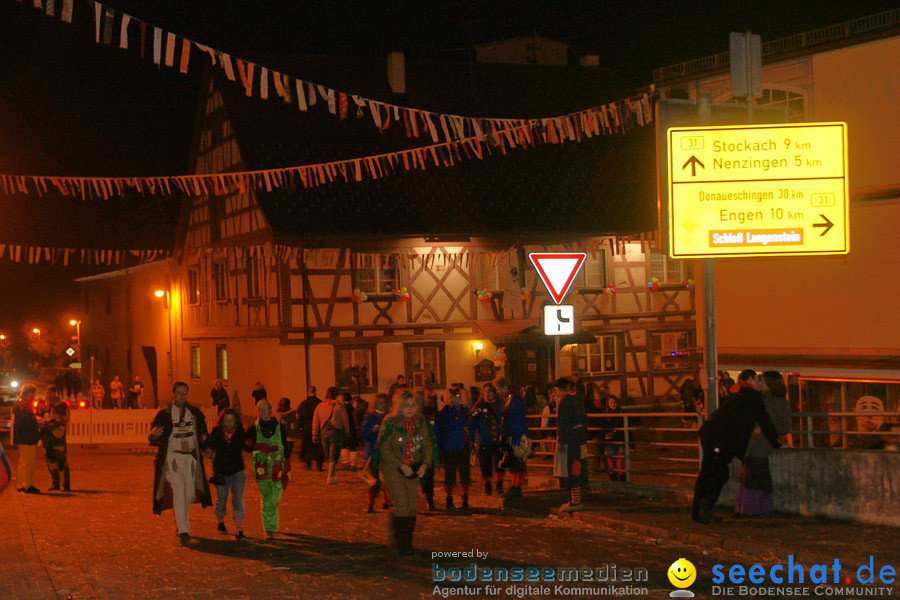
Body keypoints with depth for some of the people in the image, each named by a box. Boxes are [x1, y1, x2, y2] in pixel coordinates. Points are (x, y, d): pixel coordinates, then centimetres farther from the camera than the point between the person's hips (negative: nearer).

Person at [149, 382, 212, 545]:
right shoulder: (164, 415, 2)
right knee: (178, 493, -13)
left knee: (190, 494, 6)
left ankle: (179, 521, 33)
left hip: (191, 458, 4)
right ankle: (183, 531, -15)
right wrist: (155, 434, -24)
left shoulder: (195, 413, 11)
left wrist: (204, 439, 3)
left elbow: (203, 431, 24)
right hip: (173, 457, -4)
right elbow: (153, 440, -2)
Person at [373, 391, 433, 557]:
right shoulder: (390, 423, -12)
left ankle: (408, 542, 17)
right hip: (393, 469, -5)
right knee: (402, 505, -13)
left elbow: (427, 445, 7)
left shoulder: (420, 422, 2)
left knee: (411, 507, 5)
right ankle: (401, 545, -5)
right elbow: (385, 449, -12)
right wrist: (402, 466, -19)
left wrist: (425, 464, -10)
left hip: (413, 470, 5)